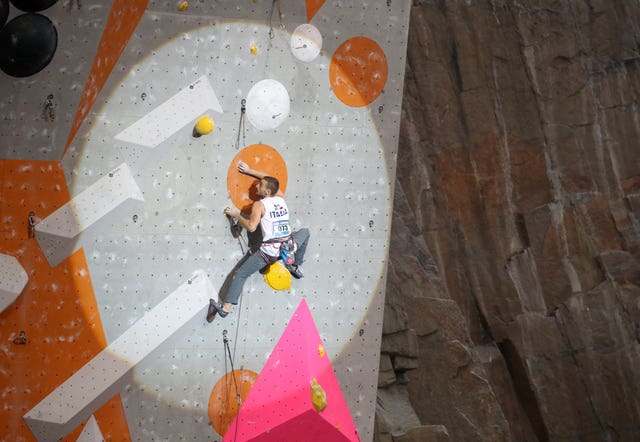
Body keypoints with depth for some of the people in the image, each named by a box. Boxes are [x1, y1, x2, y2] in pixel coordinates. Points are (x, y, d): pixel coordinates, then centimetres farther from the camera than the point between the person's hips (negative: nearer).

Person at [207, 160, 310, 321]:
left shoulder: (259, 205, -3)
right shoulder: (281, 198, 12)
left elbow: (251, 227, -17)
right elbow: (269, 179, 29)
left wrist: (236, 215, -1)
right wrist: (249, 171, 31)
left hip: (270, 250, -4)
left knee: (240, 274, 5)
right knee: (305, 231, 35)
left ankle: (225, 307, -5)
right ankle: (295, 266, 33)